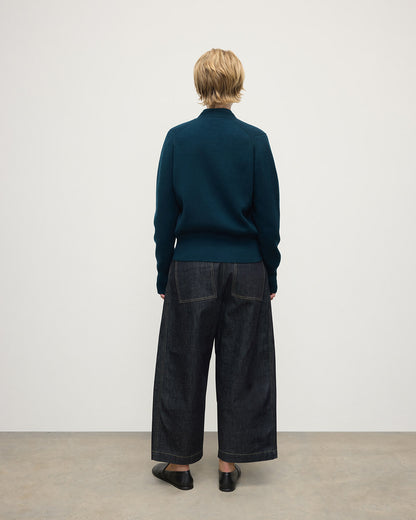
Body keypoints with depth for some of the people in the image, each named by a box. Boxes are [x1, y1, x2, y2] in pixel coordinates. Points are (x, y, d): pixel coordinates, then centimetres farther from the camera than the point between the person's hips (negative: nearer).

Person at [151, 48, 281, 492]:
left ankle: (180, 462, 23)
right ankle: (229, 463, 21)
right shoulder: (255, 140, -4)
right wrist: (271, 274, 7)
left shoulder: (178, 138, -3)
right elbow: (269, 216, -3)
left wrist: (164, 274, 7)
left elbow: (165, 215, -2)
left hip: (192, 268, 0)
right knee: (240, 366, 11)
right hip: (246, 269, 1)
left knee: (184, 364, 11)